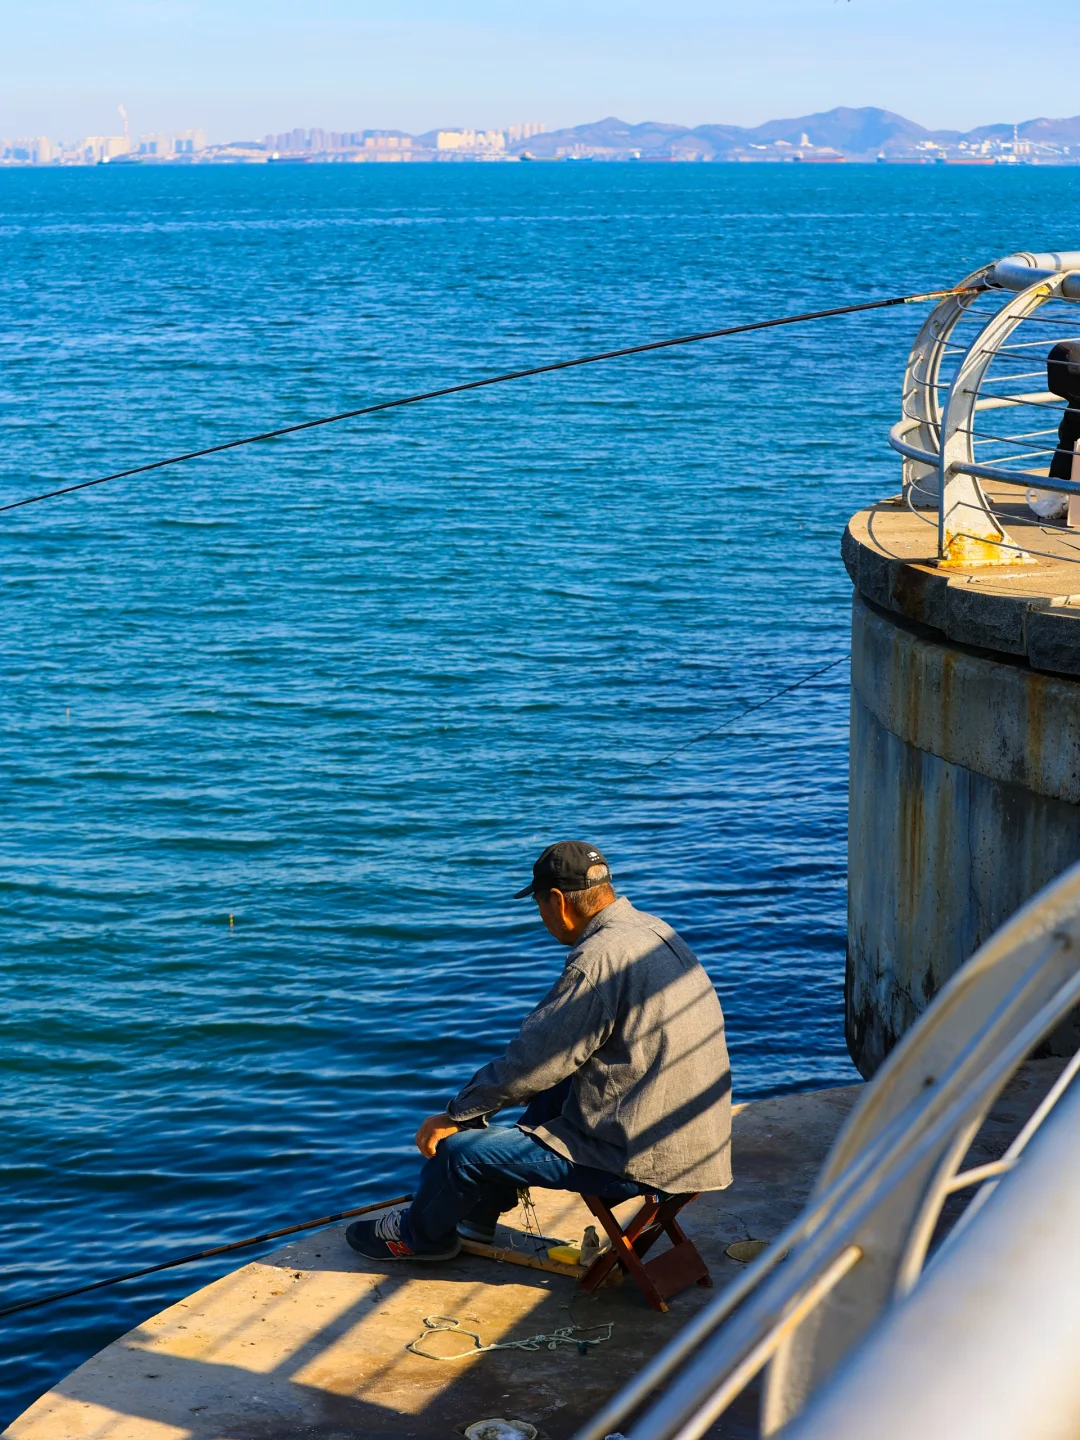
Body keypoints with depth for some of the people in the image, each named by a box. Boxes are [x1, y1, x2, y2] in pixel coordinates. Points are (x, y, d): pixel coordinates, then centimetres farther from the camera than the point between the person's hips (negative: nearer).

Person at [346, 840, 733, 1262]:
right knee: (556, 1089, 32)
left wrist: (455, 1114, -3)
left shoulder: (598, 959, -21)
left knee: (457, 1148, -2)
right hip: (693, 1130, 10)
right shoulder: (652, 929, 9)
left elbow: (531, 1063, -17)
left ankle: (419, 1235, 28)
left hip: (640, 1156, -10)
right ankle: (479, 1213, 39)